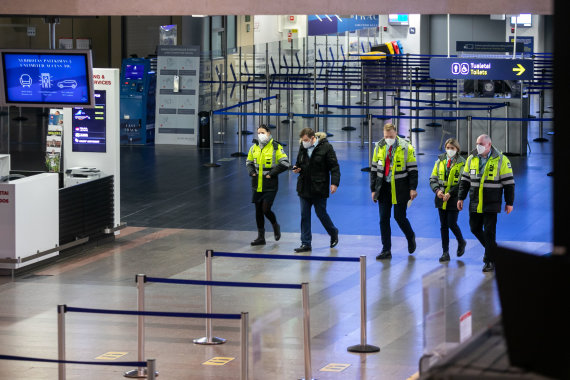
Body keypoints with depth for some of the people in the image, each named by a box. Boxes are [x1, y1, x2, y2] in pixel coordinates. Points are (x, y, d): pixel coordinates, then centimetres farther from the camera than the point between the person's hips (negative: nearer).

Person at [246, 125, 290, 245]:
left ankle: (275, 225, 21)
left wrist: (272, 173, -12)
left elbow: (285, 163, -9)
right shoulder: (254, 147, 9)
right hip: (257, 185, 5)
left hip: (270, 186, -5)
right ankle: (261, 237, 16)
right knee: (258, 211, 7)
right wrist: (251, 172, 5)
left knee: (266, 209, -10)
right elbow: (249, 162, 24)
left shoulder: (276, 147, -7)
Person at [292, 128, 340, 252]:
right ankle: (305, 243, 7)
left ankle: (333, 233, 30)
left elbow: (334, 166, -10)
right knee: (304, 215, 3)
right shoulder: (303, 148, 8)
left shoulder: (326, 147, -10)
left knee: (321, 213, 4)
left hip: (319, 188, -5)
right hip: (304, 188, 5)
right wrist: (297, 168, 0)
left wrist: (334, 183, -19)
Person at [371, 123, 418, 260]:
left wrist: (413, 188, -10)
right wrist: (373, 190, 9)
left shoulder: (406, 148, -4)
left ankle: (410, 237, 29)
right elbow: (374, 170, 13)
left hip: (400, 189, -4)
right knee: (383, 219, 1)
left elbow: (413, 169, -3)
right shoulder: (379, 147, 7)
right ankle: (386, 250, 7)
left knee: (400, 217, -1)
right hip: (384, 189, 4)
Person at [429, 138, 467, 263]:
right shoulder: (439, 161, 7)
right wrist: (437, 190, -12)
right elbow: (433, 179, 7)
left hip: (453, 199, -4)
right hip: (441, 199, 4)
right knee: (443, 226, 6)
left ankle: (461, 242, 24)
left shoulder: (462, 163, -5)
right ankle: (445, 253, 11)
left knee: (452, 224, -6)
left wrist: (450, 193, -19)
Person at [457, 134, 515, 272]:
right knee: (475, 228, 9)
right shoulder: (471, 159, 7)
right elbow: (465, 180, 14)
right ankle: (492, 248, 32)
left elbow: (509, 183, -4)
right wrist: (461, 198, 10)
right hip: (475, 204, 5)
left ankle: (490, 261, 3)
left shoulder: (501, 160, -6)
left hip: (491, 204, -5)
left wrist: (509, 203, -5)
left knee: (489, 231, -5)